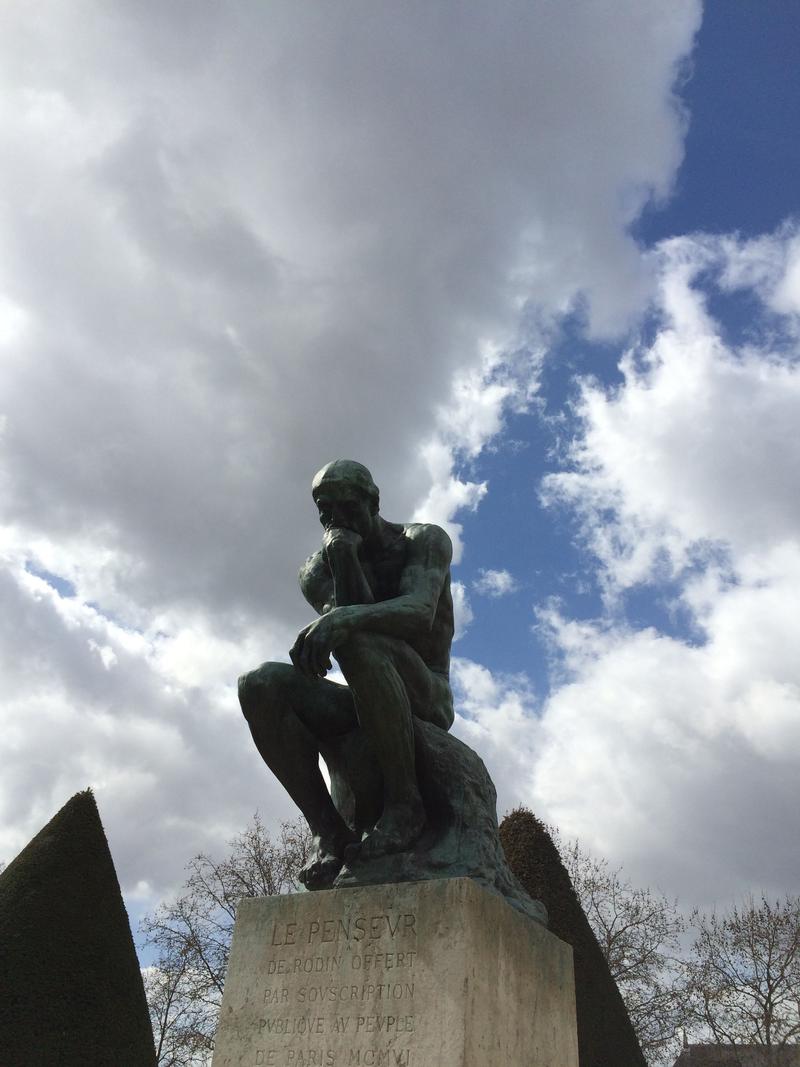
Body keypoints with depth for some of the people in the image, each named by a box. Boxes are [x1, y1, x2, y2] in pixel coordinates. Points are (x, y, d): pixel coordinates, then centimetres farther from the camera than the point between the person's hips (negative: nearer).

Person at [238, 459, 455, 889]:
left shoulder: (424, 540, -2)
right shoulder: (316, 571, 9)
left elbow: (419, 613, -23)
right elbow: (350, 618, -8)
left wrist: (344, 619, -41)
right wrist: (343, 560, -18)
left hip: (425, 696, -4)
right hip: (362, 704, 4)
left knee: (357, 639, -36)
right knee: (259, 686, -22)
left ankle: (404, 802, -24)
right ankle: (327, 828, -19)